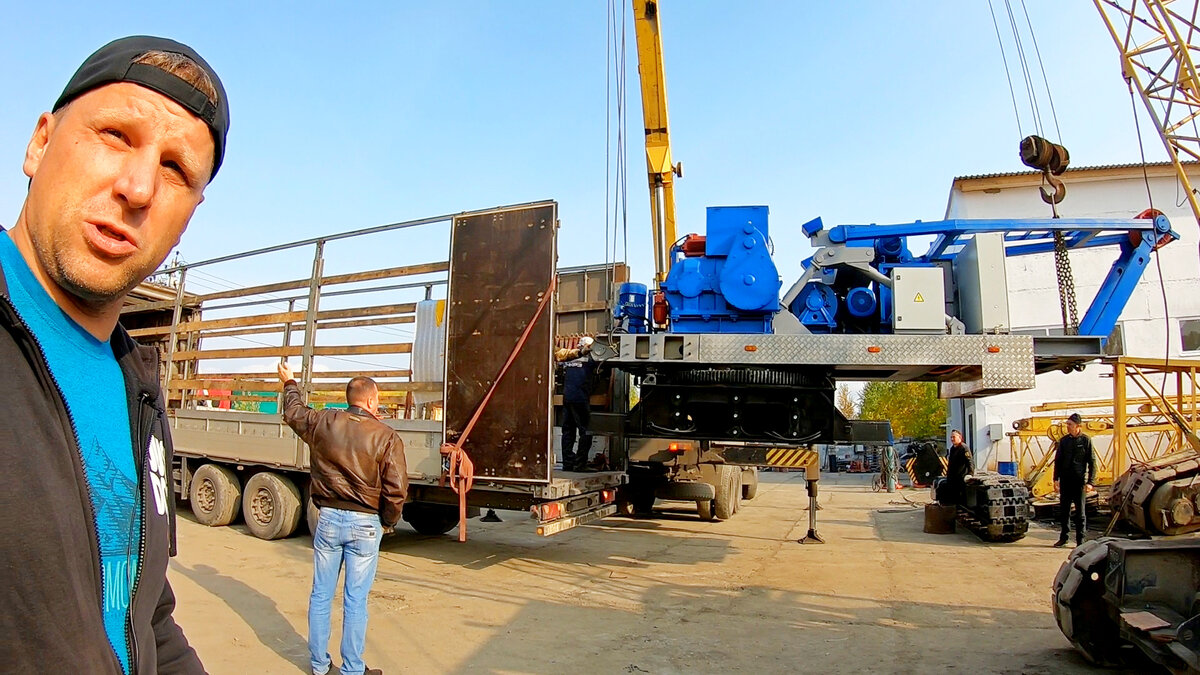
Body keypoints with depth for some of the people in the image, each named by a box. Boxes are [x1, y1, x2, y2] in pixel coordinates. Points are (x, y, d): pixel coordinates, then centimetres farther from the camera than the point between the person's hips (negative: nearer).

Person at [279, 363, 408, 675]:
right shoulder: (387, 437, -11)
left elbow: (293, 412, 21)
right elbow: (396, 489, -13)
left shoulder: (322, 422, -2)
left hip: (328, 518, 3)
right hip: (365, 523, -3)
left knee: (321, 595, 16)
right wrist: (388, 521, 5)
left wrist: (290, 383, 40)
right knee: (355, 601, 7)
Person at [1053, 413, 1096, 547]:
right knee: (1063, 511, 8)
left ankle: (1080, 540, 9)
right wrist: (1056, 478, 6)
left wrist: (1090, 481, -10)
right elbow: (1058, 460, 11)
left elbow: (1092, 462, -4)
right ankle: (1063, 537, 17)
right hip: (1065, 481, 4)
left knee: (1080, 512, 3)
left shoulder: (1086, 440, -4)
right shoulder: (1064, 440, 7)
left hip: (1079, 481, -4)